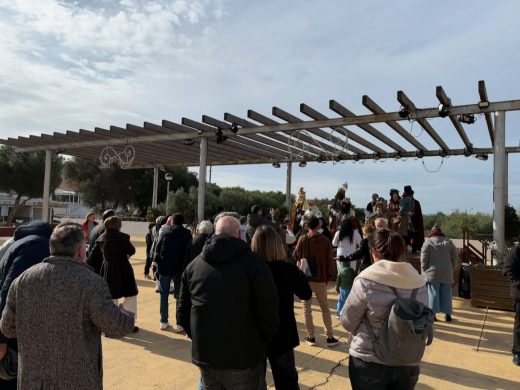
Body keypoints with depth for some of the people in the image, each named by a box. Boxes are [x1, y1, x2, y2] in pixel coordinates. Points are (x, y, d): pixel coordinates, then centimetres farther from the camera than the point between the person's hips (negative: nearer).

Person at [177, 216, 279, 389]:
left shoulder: (193, 265, 2)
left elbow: (183, 311, 6)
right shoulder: (253, 262, -12)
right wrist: (263, 341, 5)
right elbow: (268, 312, -13)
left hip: (204, 355, 5)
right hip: (242, 358, -4)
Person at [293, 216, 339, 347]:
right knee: (325, 307, 13)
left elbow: (295, 255, 2)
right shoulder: (325, 240, -8)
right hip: (320, 278, 1)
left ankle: (311, 336, 13)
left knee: (307, 307, 10)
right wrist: (330, 276, 6)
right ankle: (330, 337, 14)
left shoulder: (302, 239, -9)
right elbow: (330, 260, -4)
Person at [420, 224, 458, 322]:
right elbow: (455, 258, 9)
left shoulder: (428, 242, -2)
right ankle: (447, 314, 15)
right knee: (446, 293, 10)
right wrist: (451, 269, 18)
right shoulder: (449, 242, 9)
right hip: (447, 274, 3)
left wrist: (424, 271, 5)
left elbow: (424, 259, -5)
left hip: (433, 273, -3)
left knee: (433, 293, 0)